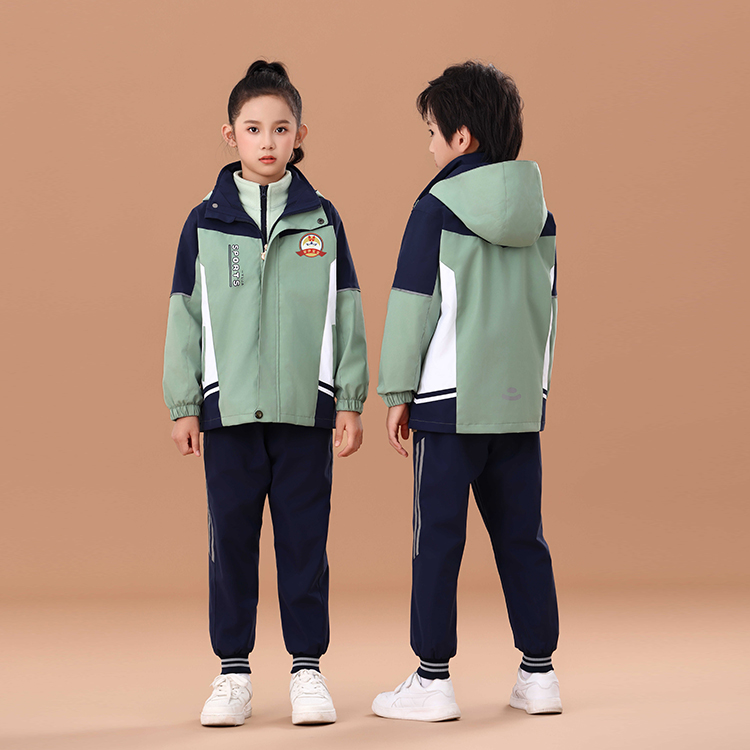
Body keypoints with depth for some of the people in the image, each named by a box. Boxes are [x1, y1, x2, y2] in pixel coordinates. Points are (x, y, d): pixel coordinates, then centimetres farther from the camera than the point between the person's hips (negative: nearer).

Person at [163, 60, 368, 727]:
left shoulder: (321, 219, 5)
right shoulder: (205, 222, 5)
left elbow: (346, 313, 8)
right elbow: (185, 316, 7)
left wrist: (351, 400, 4)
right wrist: (184, 406, 3)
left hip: (305, 408, 0)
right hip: (229, 406, 0)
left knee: (304, 537, 3)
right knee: (231, 536, 3)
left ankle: (308, 669, 12)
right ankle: (234, 671, 13)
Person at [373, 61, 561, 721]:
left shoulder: (437, 209, -9)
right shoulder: (540, 215, 8)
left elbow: (412, 307, -8)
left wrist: (398, 393, -1)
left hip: (451, 401, -5)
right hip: (521, 401, 5)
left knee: (438, 538, 1)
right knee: (521, 537, 11)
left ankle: (433, 680, 3)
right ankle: (539, 673, 14)